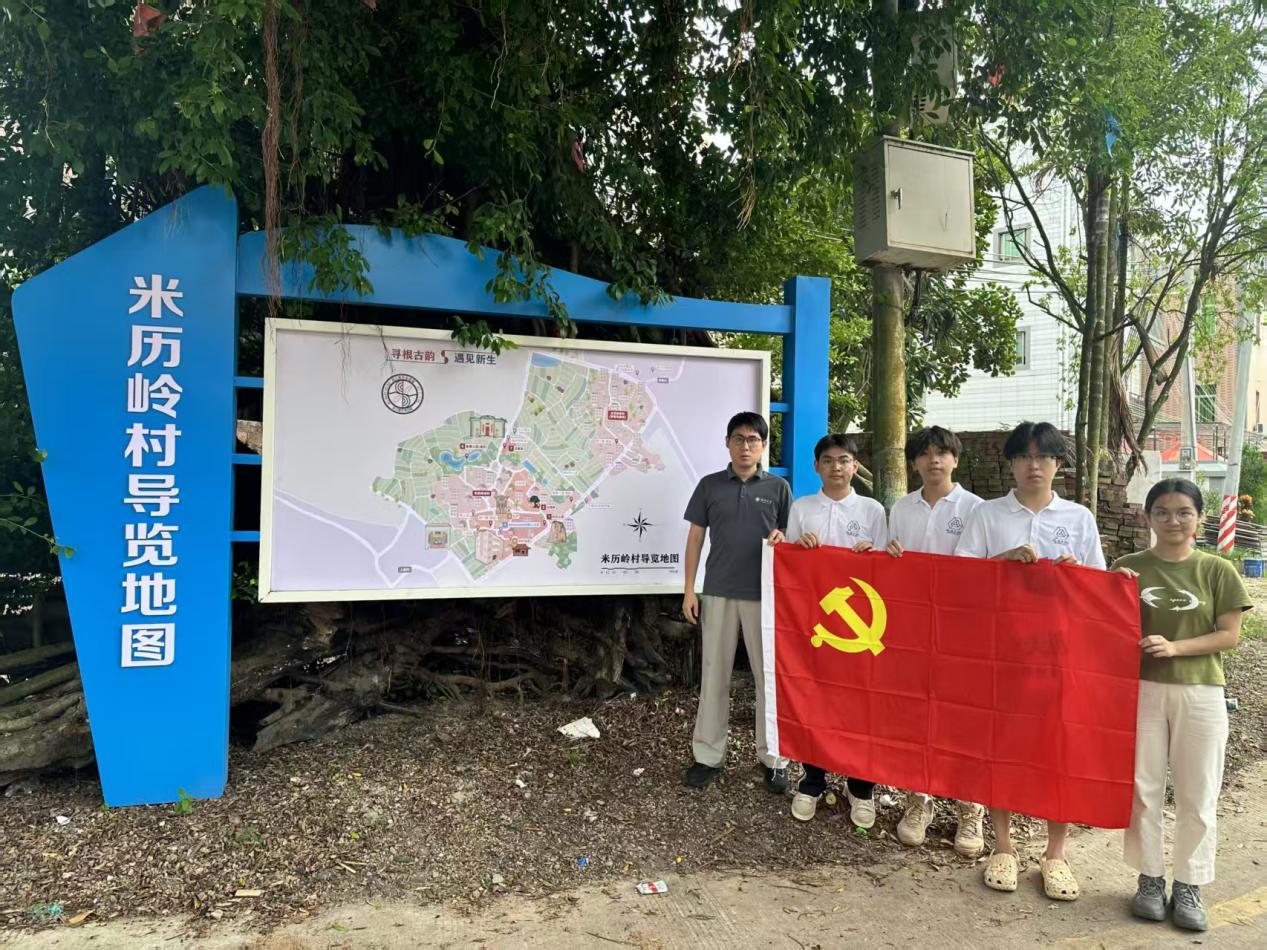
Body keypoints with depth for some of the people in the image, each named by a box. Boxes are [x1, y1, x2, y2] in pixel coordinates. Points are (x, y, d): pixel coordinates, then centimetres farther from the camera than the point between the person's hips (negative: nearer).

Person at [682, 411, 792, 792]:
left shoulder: (778, 487, 3)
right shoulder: (709, 485, 4)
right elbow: (695, 538, 5)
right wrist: (689, 590, 1)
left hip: (764, 595, 0)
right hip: (718, 593, 1)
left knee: (770, 675, 6)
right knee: (714, 674, 7)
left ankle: (773, 757, 20)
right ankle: (708, 755, 18)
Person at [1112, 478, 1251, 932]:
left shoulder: (1217, 571, -1)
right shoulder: (1128, 568, 1)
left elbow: (1229, 635, -3)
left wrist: (1175, 647, -16)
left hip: (1200, 694, 0)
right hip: (1142, 689, 1)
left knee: (1197, 796, 8)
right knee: (1143, 788, 8)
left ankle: (1188, 886, 22)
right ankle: (1150, 878, 22)